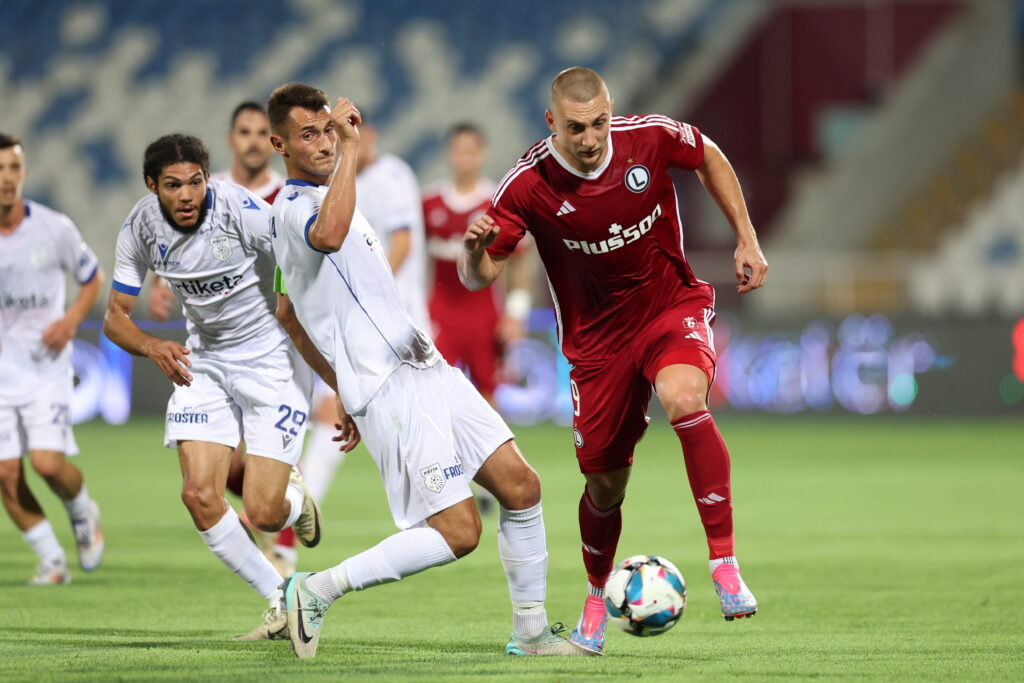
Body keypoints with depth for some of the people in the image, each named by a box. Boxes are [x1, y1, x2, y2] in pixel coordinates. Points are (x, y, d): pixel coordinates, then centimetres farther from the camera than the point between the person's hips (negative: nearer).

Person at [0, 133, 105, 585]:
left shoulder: (54, 228, -6)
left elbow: (93, 277, 10)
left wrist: (72, 320, -8)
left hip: (46, 366, -1)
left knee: (48, 462, -16)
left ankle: (83, 513, 18)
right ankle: (51, 560, 11)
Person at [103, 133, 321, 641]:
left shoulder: (240, 210, -23)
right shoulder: (142, 227, -8)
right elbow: (115, 317, -1)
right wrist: (152, 346, -23)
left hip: (271, 358, -5)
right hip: (203, 364, 5)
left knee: (263, 514, -11)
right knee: (199, 495, -11)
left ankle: (294, 498, 29)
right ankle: (280, 603, 9)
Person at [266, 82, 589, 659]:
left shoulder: (330, 198, 21)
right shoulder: (295, 208, -12)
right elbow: (328, 236, -40)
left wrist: (350, 395, 32)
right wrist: (351, 149, -33)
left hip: (425, 368, 10)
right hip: (391, 389, -10)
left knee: (521, 486, 4)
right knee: (458, 532, -13)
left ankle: (531, 632, 14)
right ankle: (317, 591, -3)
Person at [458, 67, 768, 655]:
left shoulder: (650, 138, -17)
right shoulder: (528, 185, -20)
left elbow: (709, 157, 6)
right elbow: (478, 278, -15)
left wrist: (747, 240, 3)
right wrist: (475, 249, -39)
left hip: (672, 305, -1)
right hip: (598, 336, 1)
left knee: (683, 399, -34)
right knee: (605, 485, 8)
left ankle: (725, 562, -27)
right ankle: (597, 597, 39)